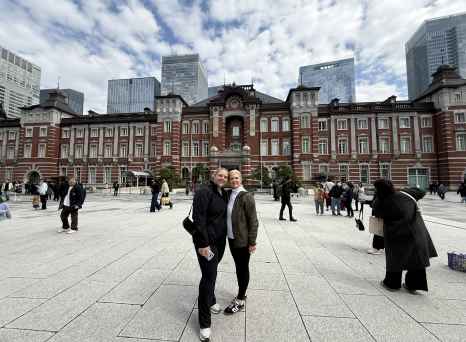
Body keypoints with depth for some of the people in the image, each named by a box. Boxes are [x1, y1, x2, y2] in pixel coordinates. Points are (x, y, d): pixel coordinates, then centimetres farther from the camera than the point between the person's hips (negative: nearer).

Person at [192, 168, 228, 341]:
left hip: (220, 240, 7)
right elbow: (198, 219, -22)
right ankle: (204, 323, 17)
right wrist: (203, 243, -23)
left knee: (211, 273, 24)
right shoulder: (203, 192, -18)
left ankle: (210, 300, 48)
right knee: (209, 276, -1)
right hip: (207, 241, -7)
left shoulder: (224, 194, 6)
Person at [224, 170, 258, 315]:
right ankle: (242, 294, 41)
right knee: (238, 267, 21)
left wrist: (252, 242, -15)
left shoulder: (246, 196, -16)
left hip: (243, 240, -6)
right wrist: (227, 234, 10)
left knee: (243, 268, 10)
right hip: (231, 238, 7)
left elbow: (253, 221, -16)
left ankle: (240, 300, 28)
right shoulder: (229, 195, 4)